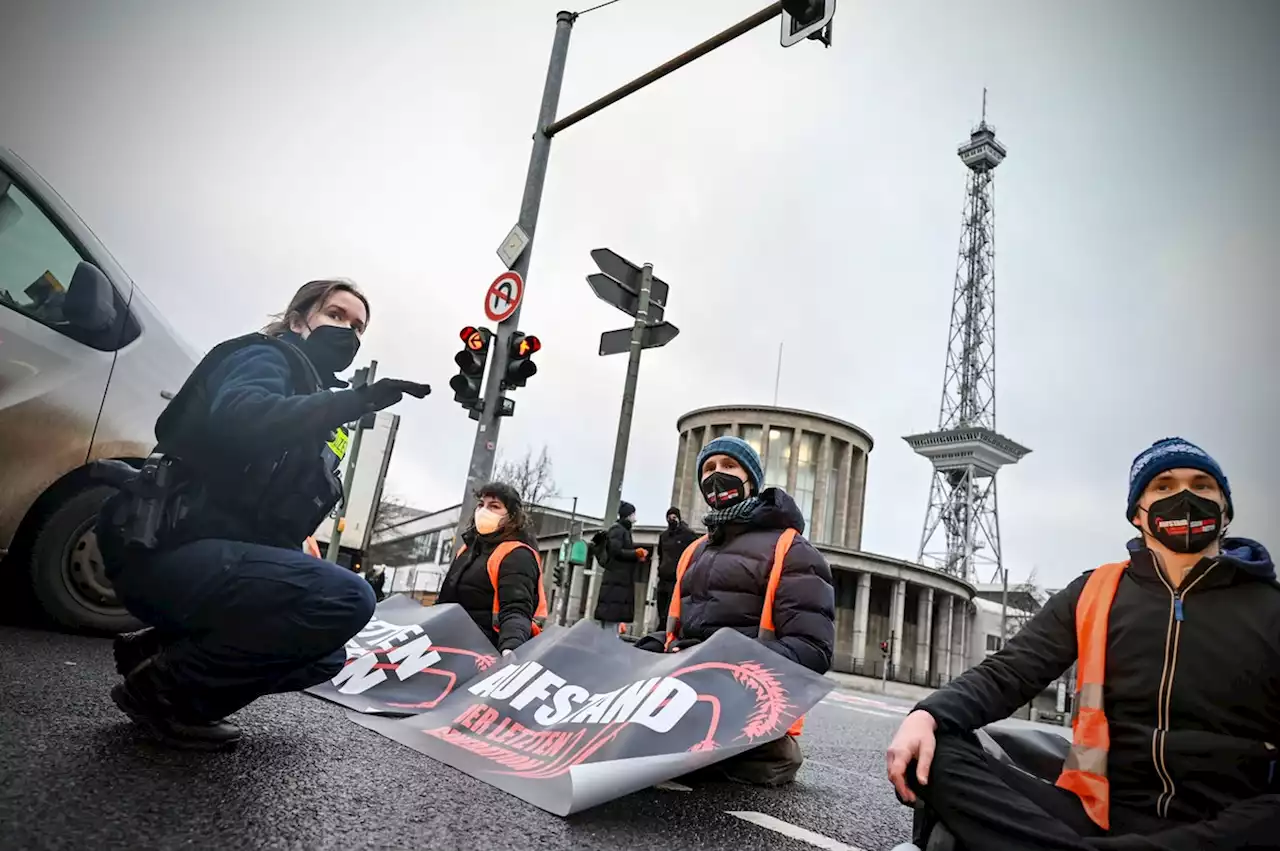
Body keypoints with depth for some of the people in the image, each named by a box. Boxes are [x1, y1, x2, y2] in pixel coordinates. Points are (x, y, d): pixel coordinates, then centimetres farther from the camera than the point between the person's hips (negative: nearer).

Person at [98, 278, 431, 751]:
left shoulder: (309, 397, 22)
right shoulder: (265, 358, -3)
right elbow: (236, 418, -29)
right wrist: (355, 401, -34)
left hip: (215, 556, 10)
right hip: (169, 550, -9)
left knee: (325, 658, 17)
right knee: (347, 598, -28)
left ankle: (155, 650, 12)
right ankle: (161, 687, -11)